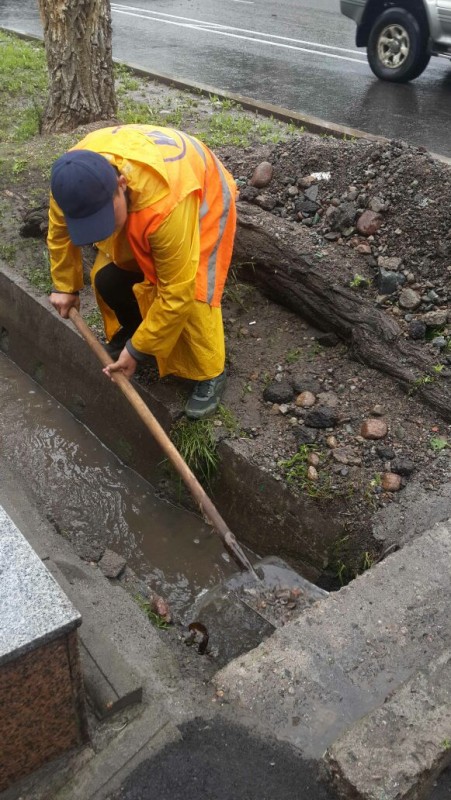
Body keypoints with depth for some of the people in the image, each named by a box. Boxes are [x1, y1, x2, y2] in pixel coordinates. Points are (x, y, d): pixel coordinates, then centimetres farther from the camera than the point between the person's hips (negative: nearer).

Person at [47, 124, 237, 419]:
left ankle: (210, 373, 4)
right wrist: (66, 286, 6)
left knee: (193, 296, -20)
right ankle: (130, 335, 27)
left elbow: (176, 293, -37)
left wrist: (138, 351, -27)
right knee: (107, 278, -2)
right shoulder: (74, 182, -30)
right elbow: (60, 232, -6)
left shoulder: (165, 205, -48)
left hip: (203, 198, -5)